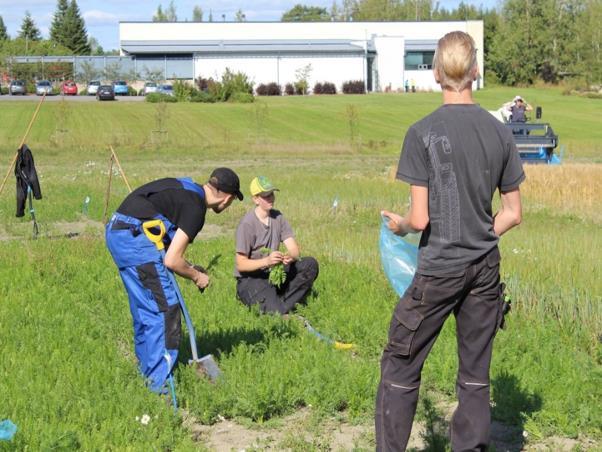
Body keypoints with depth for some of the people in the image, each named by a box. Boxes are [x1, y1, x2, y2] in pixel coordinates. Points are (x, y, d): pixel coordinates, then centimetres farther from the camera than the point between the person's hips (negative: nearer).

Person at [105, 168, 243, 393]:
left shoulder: (187, 188, 16)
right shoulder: (195, 208, -11)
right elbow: (171, 261, -14)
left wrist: (189, 267, 19)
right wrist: (196, 276, 4)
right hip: (135, 238, -10)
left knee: (144, 307, 20)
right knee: (165, 308, -6)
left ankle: (147, 370, 31)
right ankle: (159, 383, -5)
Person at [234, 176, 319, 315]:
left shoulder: (277, 217, 4)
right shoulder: (247, 224, -16)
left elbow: (294, 249, -2)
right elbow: (241, 264, -17)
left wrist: (290, 256, -27)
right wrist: (266, 261, -32)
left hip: (274, 273, 7)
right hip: (249, 279, -7)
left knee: (310, 264, -15)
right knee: (275, 311, -31)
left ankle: (282, 305, -15)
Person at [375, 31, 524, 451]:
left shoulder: (423, 133, -11)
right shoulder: (500, 133, 1)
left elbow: (420, 218, -13)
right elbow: (513, 214, 5)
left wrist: (399, 225, 8)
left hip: (438, 270, -4)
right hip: (486, 268, 4)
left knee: (400, 366, 7)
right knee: (475, 374, 11)